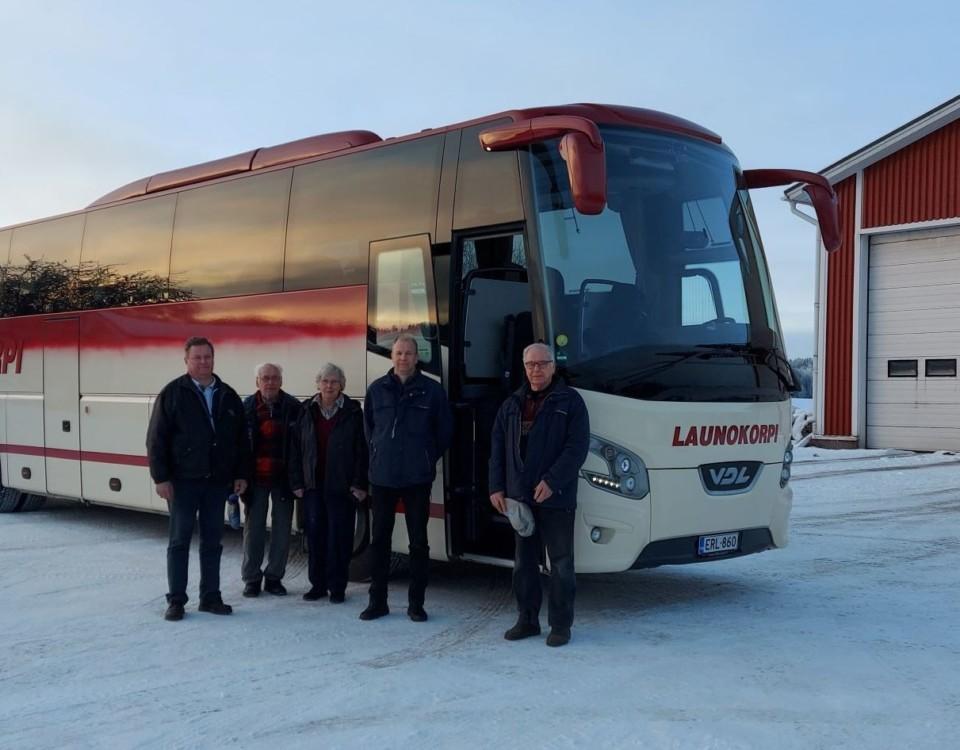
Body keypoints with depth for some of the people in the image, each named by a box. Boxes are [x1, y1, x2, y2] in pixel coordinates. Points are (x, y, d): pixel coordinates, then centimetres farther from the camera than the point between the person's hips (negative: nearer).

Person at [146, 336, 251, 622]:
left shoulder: (228, 396, 9)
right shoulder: (173, 393, -3)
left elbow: (242, 439, 13)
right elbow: (156, 438, -5)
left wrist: (241, 474, 6)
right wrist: (161, 477, -11)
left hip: (218, 481, 4)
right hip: (183, 481, -4)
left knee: (212, 541, 9)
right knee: (180, 540, 2)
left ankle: (210, 597, 18)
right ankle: (176, 600, 9)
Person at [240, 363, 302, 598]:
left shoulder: (293, 407, -3)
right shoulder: (247, 407, -3)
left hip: (283, 479, 0)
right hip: (256, 478, 0)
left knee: (282, 529, 6)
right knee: (254, 528, 6)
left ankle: (274, 577, 18)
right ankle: (251, 578, 16)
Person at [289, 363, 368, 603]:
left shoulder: (352, 412, -1)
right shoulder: (307, 411, 8)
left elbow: (361, 450, -4)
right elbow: (296, 448, 8)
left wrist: (359, 484, -9)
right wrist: (297, 482, 2)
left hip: (341, 486, -3)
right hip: (313, 485, 3)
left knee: (339, 536, 0)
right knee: (315, 534, 5)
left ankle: (337, 587, 9)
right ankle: (318, 584, 15)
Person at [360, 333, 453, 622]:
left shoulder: (432, 390, -2)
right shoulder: (377, 389, 4)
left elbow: (444, 430, 5)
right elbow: (368, 427, 14)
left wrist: (428, 459, 5)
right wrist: (378, 456, 9)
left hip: (418, 478, -2)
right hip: (382, 476, 2)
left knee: (418, 541, 4)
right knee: (379, 539, 7)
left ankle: (416, 603, 12)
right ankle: (377, 601, 16)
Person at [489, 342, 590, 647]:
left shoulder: (570, 401, -2)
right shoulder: (512, 404, 13)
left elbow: (577, 447, -10)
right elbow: (497, 447, 13)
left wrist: (552, 482, -18)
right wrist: (496, 488, 4)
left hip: (557, 499, -5)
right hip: (519, 497, 5)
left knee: (561, 565, 1)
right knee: (523, 562, 11)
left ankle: (561, 625, 10)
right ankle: (527, 620, 21)